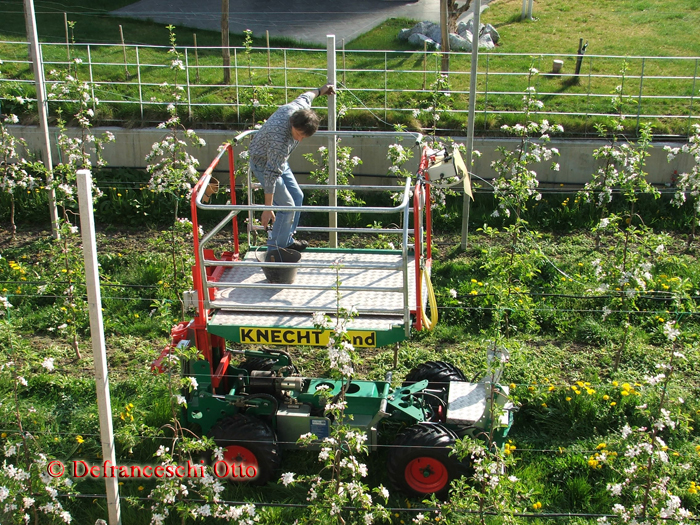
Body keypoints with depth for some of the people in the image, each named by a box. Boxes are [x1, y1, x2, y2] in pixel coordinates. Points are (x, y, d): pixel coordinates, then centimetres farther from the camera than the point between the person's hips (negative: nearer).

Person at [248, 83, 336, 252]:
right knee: (287, 205, -11)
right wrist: (268, 208, -35)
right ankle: (274, 249, 1)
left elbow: (305, 97, 4)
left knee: (297, 196, 15)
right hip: (263, 164, -9)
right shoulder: (280, 139, -41)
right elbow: (271, 174, -38)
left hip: (279, 161, 9)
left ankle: (286, 240, 28)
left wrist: (320, 91, 23)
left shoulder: (300, 108, -22)